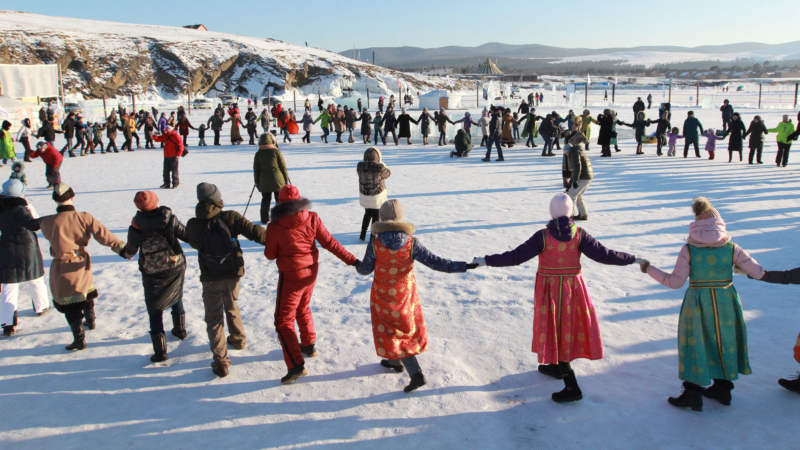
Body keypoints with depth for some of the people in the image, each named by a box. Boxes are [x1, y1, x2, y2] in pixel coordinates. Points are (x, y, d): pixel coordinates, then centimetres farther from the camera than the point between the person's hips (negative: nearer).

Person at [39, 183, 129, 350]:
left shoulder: (47, 222, -18)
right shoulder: (84, 217, -14)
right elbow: (103, 234, -15)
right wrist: (121, 247, -11)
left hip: (63, 268, -4)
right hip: (82, 263, 4)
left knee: (69, 304, 3)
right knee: (86, 292, 28)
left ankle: (79, 339, 4)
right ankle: (90, 321, 48)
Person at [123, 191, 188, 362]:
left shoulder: (135, 228, -16)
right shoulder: (169, 219, -16)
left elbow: (129, 253, -1)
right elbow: (187, 235, -8)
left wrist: (126, 253, 23)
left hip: (152, 276, -2)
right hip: (176, 269, 2)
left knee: (155, 311, 6)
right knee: (176, 297, 29)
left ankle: (160, 351, 3)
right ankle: (180, 330, 45)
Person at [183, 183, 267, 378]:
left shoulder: (193, 224, -10)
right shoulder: (230, 217, -14)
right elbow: (253, 231, -18)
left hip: (210, 279, -2)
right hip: (233, 274, 2)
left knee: (214, 318, 7)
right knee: (232, 308, 28)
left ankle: (220, 361, 5)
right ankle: (238, 339, 47)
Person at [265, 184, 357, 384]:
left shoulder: (274, 227, -18)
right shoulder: (312, 219, -9)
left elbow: (270, 255, -5)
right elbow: (330, 243, -8)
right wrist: (351, 260, -2)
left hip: (291, 276, -5)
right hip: (311, 272, 6)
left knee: (284, 320, 2)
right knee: (302, 309, 29)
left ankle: (296, 365, -5)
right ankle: (309, 345, 44)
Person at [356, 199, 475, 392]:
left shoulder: (375, 243, -19)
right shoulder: (411, 243, -16)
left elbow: (365, 269, -8)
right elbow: (435, 262, -18)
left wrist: (356, 265, 16)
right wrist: (464, 266, -13)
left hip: (382, 296, -2)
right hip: (405, 295, 3)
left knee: (392, 331, 10)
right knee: (405, 327, 25)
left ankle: (416, 374, 7)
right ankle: (396, 361, 45)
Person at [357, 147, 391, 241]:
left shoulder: (360, 166, -13)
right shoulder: (379, 167, -24)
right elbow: (388, 174, -6)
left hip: (364, 195, 4)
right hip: (377, 196, -4)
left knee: (367, 214, 24)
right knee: (376, 216, 13)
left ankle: (362, 235, 30)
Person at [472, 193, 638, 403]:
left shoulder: (542, 236, -17)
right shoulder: (579, 234, -11)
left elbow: (516, 257, -18)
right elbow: (603, 254, -10)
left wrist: (487, 261, -11)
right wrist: (632, 260, 3)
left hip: (549, 289, -3)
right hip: (573, 288, 3)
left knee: (556, 331, 3)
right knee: (567, 328, 22)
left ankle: (572, 387, 3)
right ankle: (555, 366, 42)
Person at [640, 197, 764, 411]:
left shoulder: (689, 250, -12)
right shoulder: (731, 248, -8)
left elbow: (675, 282, -11)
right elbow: (758, 273, -4)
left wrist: (650, 270, 0)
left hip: (697, 304, -2)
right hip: (725, 303, 2)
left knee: (695, 344, 10)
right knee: (724, 342, 19)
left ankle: (693, 394, 16)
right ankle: (722, 387, 33)